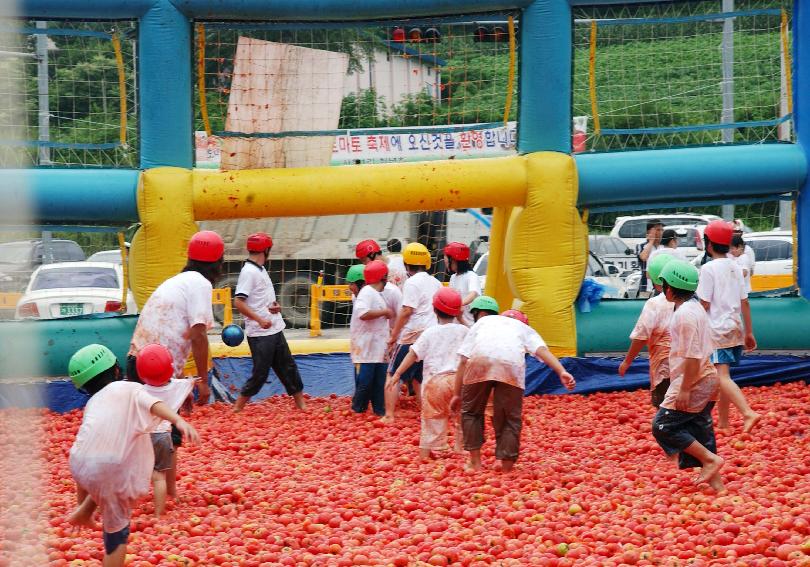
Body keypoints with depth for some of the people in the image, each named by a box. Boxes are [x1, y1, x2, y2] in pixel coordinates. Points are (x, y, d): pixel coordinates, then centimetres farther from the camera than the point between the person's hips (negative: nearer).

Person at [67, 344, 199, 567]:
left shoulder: (92, 403, 26)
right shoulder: (128, 389, 11)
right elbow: (152, 404, -8)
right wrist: (179, 421, -23)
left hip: (79, 465, 5)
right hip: (111, 474, -5)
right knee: (117, 533, 13)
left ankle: (83, 510, 35)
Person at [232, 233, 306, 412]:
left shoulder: (261, 269, 14)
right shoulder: (249, 272, -15)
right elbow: (238, 302, -23)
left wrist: (274, 305, 1)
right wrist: (260, 320, -30)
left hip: (274, 330, 9)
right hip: (260, 334, -9)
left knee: (288, 368, 13)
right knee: (260, 373, -5)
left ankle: (301, 404, 21)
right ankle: (237, 409, 3)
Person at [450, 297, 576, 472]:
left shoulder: (480, 324, 36)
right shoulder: (521, 326, 38)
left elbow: (464, 360, 24)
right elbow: (541, 350, 17)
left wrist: (457, 394, 26)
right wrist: (562, 372, 4)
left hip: (480, 360, 0)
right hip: (512, 364, 0)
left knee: (471, 411, 20)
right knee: (510, 417, 12)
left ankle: (475, 462, 19)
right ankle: (506, 466, 8)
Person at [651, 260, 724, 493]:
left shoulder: (685, 314, -18)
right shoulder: (695, 308, 14)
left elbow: (693, 356, -23)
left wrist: (684, 389, -22)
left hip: (693, 382, -10)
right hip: (706, 380, 10)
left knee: (663, 426, -4)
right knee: (699, 433, 12)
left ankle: (710, 459, -7)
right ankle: (716, 484, 12)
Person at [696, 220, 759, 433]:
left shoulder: (709, 268, -11)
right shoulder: (735, 267, 10)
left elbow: (704, 304, -12)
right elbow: (745, 302, 11)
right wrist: (749, 332, 15)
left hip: (717, 330, -8)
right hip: (735, 330, 8)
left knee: (722, 376, -14)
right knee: (722, 376, 17)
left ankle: (748, 412, -31)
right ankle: (723, 422, 22)